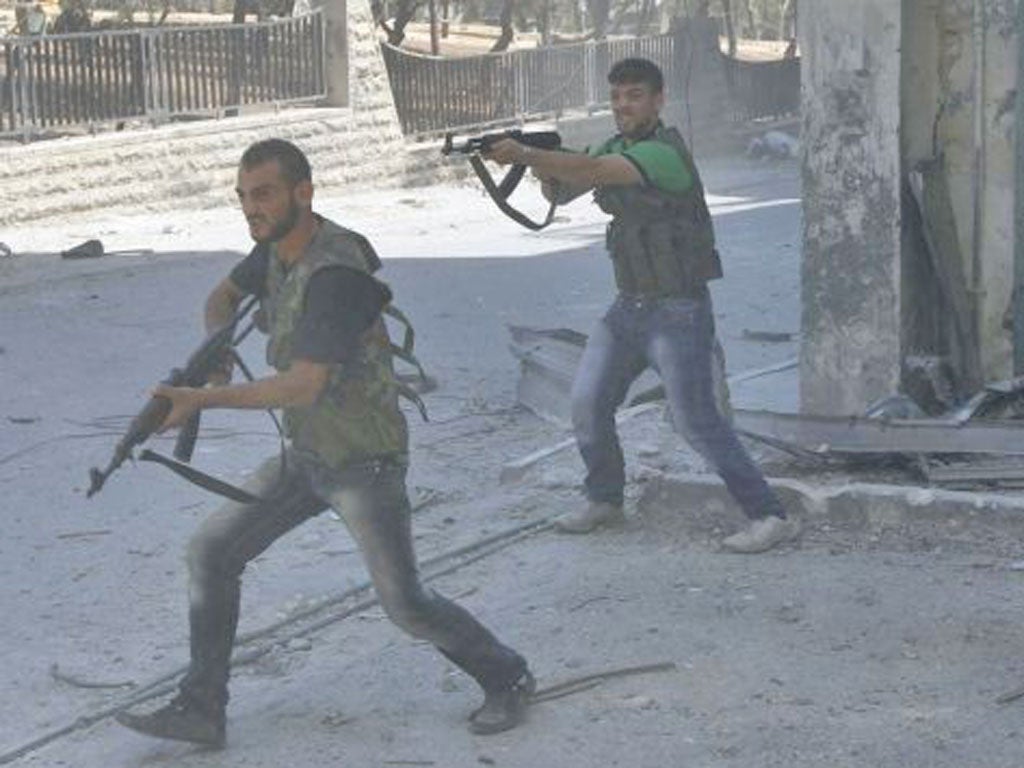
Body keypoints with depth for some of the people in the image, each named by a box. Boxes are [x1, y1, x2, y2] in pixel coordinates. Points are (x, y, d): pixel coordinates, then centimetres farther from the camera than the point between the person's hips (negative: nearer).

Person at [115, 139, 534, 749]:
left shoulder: (335, 272, -27)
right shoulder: (277, 247, 1)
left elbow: (305, 385, -34)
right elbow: (226, 294, 20)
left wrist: (205, 399, -36)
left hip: (365, 462, -8)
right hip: (306, 455, 9)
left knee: (405, 603, -5)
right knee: (212, 552, 3)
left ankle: (506, 680, 19)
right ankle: (200, 710, 10)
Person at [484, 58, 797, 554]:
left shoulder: (664, 153, -18)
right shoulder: (614, 148, 10)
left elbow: (593, 171, -31)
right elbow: (562, 192, 9)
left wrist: (524, 154, -36)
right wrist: (544, 170, -13)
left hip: (678, 313, -8)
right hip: (629, 308, 8)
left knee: (696, 421, -9)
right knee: (586, 405, 6)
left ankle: (769, 517, -3)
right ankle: (605, 501, 27)